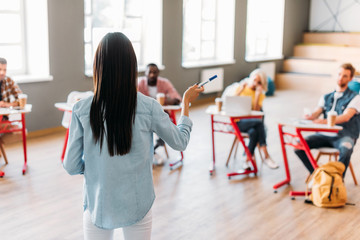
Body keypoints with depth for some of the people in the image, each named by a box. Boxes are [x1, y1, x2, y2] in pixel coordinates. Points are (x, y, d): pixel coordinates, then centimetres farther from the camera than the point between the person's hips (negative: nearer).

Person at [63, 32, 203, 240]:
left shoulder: (82, 110, -12)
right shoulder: (148, 107, -14)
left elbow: (71, 166, -7)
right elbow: (180, 142, 2)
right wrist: (186, 102, 15)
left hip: (98, 205, 0)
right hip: (137, 205, 0)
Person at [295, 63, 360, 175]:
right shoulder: (326, 97, 19)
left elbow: (346, 117, -15)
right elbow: (316, 112, 4)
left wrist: (326, 121, -34)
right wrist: (310, 116, -23)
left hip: (344, 135, -4)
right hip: (324, 134, 4)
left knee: (346, 149, -39)